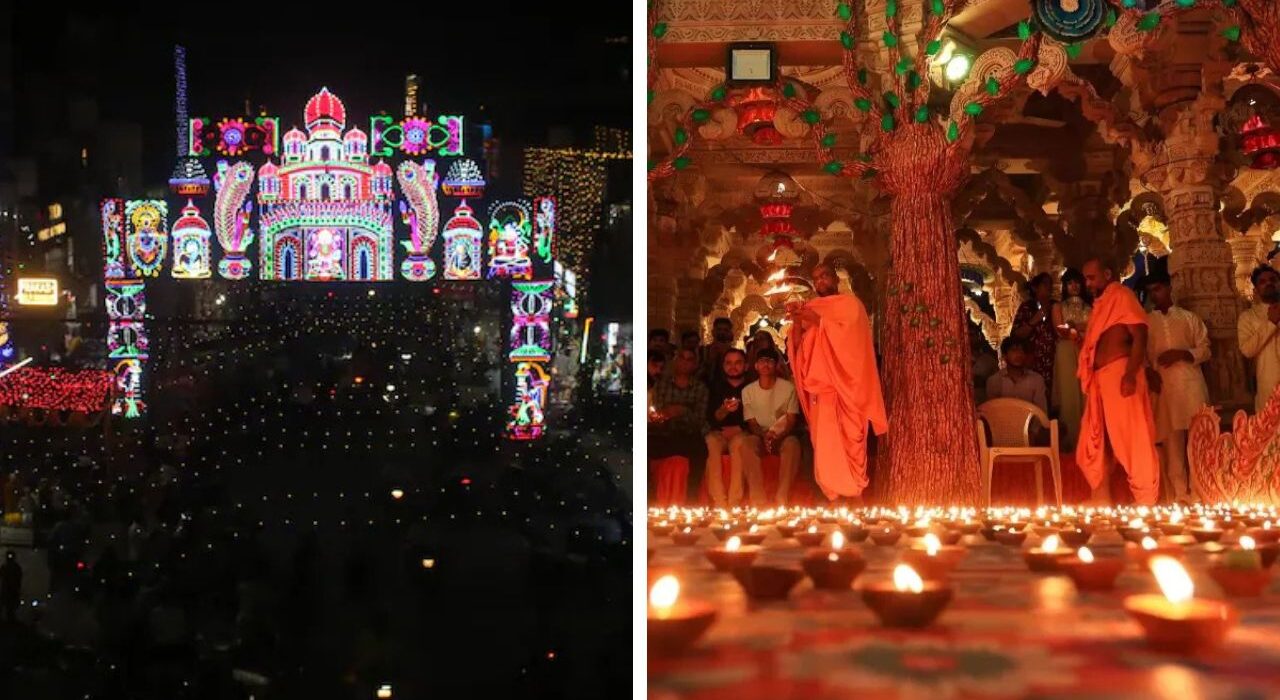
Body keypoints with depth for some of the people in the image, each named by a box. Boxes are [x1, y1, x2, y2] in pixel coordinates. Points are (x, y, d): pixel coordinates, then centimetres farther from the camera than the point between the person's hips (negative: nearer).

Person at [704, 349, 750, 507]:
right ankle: (719, 504, -38)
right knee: (711, 443, -32)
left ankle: (734, 504, -39)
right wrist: (724, 410, -12)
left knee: (739, 443, -36)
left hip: (742, 434, -2)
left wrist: (738, 429, -9)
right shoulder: (716, 387, 15)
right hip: (719, 434, 2)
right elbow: (711, 418, 6)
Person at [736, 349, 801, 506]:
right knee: (745, 443, -34)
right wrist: (764, 436, -20)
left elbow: (792, 421, -4)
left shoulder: (788, 388, 0)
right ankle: (758, 500, -39)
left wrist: (778, 437, -24)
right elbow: (751, 423, 2)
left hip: (783, 437, -1)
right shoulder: (748, 391, 5)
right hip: (759, 436, 1)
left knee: (793, 443, -36)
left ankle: (781, 499, -42)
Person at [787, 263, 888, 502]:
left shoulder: (850, 303, 6)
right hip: (821, 385, 4)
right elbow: (798, 346, 10)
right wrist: (797, 322, -7)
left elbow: (849, 337, -10)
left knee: (849, 440, -9)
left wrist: (818, 321, -15)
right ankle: (833, 497, -4)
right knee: (825, 442, -4)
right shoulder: (809, 309, 20)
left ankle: (854, 496, -7)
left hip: (845, 384, -4)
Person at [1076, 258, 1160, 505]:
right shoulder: (1101, 303, 22)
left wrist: (1130, 374, -24)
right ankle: (1102, 501, 16)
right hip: (1100, 378, 9)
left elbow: (1140, 336, -14)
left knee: (1132, 439, -8)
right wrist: (1078, 337, 9)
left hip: (1120, 374, -9)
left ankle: (1146, 504, -5)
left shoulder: (1121, 295, -4)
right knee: (1093, 444, 10)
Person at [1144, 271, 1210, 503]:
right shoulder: (1145, 322, 16)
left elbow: (1205, 350, 9)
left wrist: (1182, 354, -8)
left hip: (1190, 384, -1)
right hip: (1162, 386, 1)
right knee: (1171, 442, 0)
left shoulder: (1189, 318, 14)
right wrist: (1148, 372, -9)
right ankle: (1178, 496, 3)